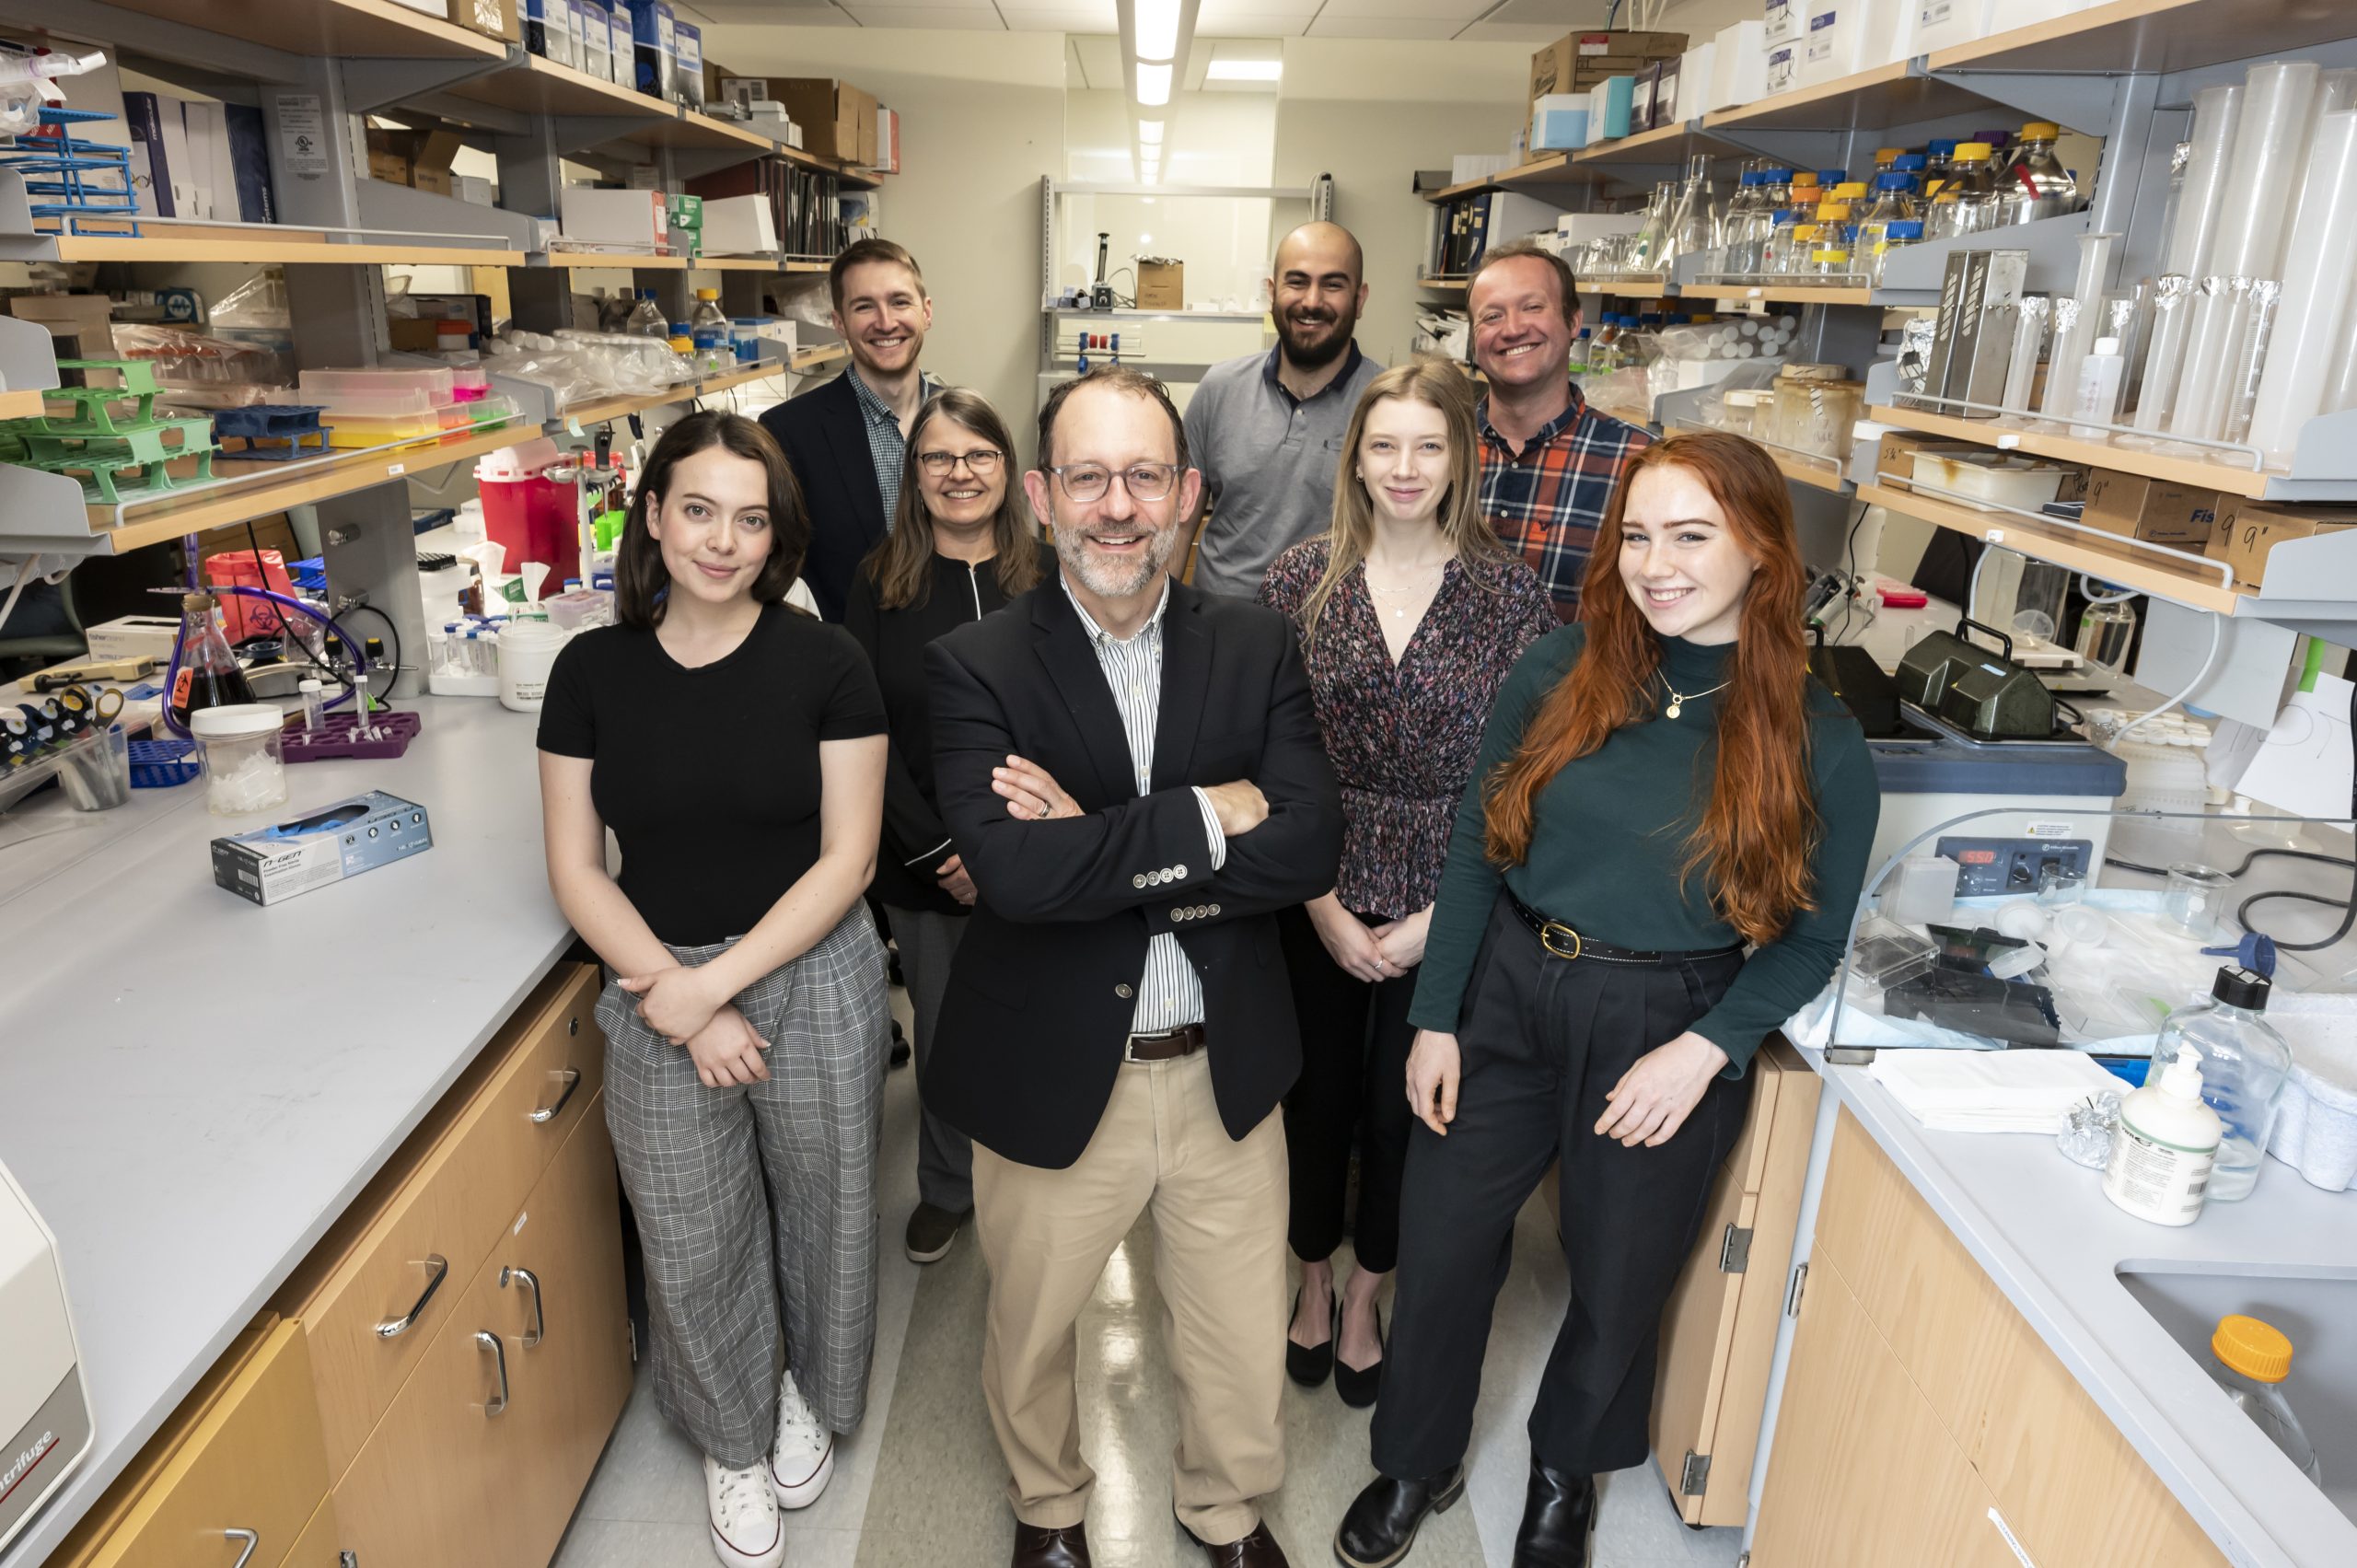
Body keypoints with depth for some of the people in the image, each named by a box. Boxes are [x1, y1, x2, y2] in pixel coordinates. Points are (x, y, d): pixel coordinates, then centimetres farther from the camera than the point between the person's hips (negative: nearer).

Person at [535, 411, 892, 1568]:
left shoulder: (824, 662, -9)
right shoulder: (592, 670, -3)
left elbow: (846, 858, -10)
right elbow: (576, 871, -2)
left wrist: (717, 982, -16)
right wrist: (679, 999, -12)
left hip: (813, 980, -1)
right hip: (658, 999, 1)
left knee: (820, 1210, 16)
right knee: (691, 1244, 12)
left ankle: (810, 1397, 48)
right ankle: (733, 1439, 42)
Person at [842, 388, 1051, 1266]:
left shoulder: (1050, 579, -3)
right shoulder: (881, 586, 0)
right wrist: (940, 849, -11)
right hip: (923, 864, 1)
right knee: (943, 1029, 14)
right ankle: (946, 1188, 38)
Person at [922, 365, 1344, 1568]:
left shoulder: (1257, 647, -3)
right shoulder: (975, 667, -12)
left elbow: (1308, 847, -16)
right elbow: (1012, 870, -26)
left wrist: (1097, 850, -22)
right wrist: (1208, 818, -22)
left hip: (1224, 1070, 2)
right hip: (1051, 1076, -1)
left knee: (1241, 1342, 20)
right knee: (1031, 1332, 22)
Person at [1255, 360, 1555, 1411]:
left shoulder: (1510, 593, -5)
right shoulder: (1300, 581, -4)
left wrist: (1441, 914, -9)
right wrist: (1323, 906, -9)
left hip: (1445, 907, 0)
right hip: (1316, 903, 0)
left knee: (1402, 1109, 11)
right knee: (1317, 1096, 14)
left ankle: (1364, 1300, 38)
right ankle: (1312, 1283, 41)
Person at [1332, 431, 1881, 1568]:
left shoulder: (1818, 741, -10)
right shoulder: (1560, 672, -7)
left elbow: (1811, 937, -2)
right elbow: (1475, 846, -2)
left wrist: (1704, 1049, -16)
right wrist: (1436, 1018, -3)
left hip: (1670, 1027, -1)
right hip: (1507, 996, 2)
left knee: (1621, 1274, 18)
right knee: (1439, 1245, 12)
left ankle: (1567, 1472, 49)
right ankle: (1418, 1461, 40)